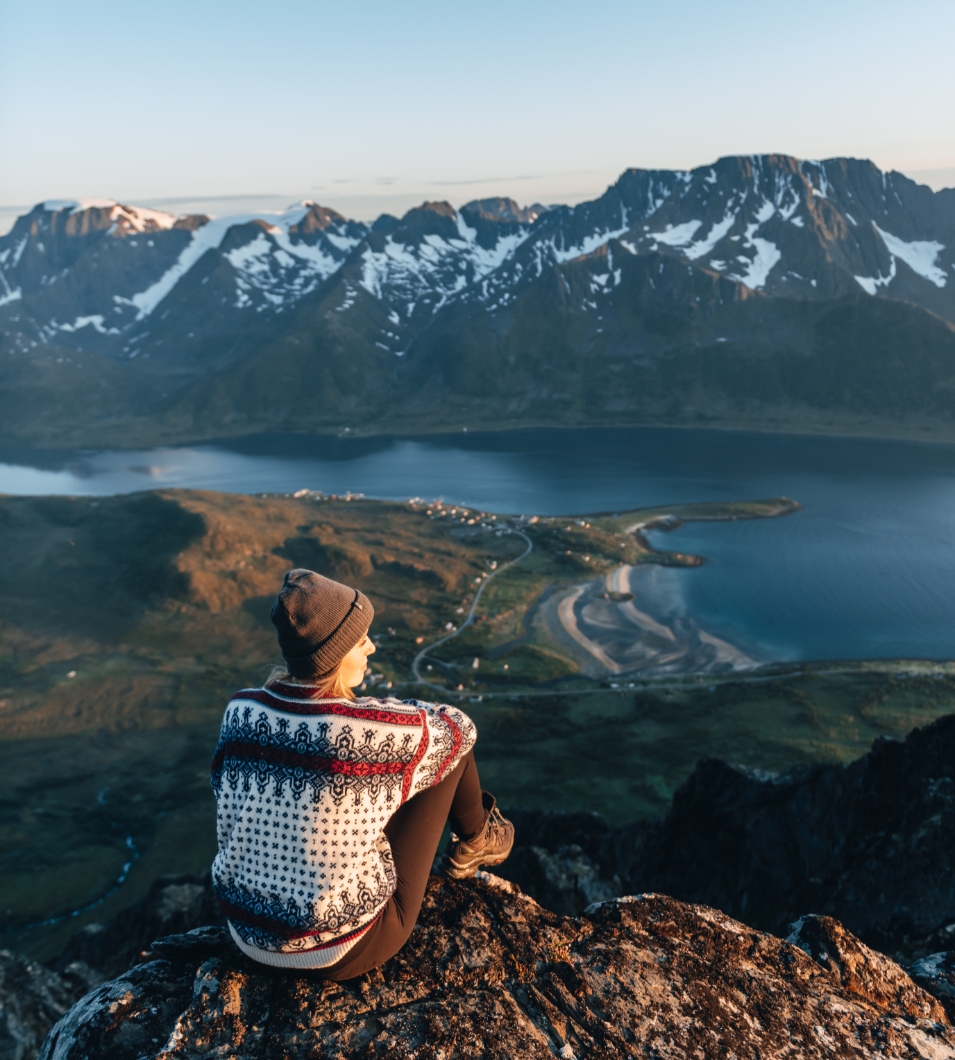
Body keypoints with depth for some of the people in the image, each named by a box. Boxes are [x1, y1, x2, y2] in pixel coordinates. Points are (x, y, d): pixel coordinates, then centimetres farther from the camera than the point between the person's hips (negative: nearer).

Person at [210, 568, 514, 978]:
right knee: (453, 737, 3)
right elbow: (457, 726, -3)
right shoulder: (379, 730, -26)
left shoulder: (240, 711, -10)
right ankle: (476, 839, 35)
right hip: (342, 956, -5)